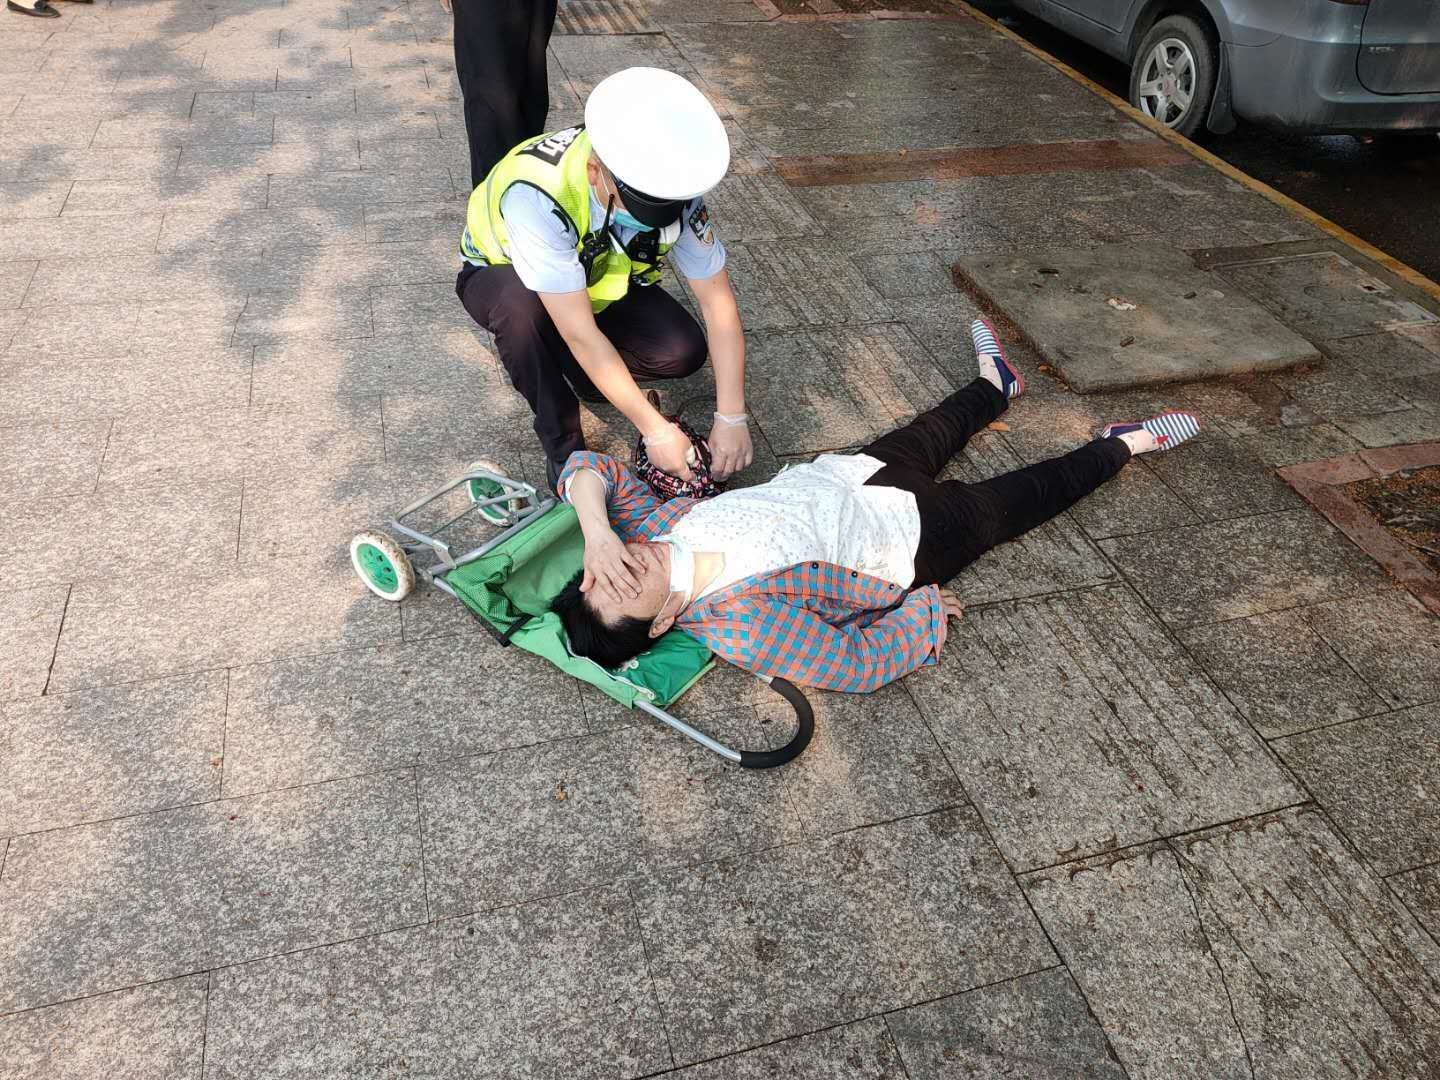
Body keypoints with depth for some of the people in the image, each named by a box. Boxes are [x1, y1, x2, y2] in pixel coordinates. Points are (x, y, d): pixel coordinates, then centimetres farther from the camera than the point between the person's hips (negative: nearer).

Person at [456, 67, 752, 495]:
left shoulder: (672, 185, -27)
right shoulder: (537, 193, -42)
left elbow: (718, 301, -22)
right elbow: (582, 334, -40)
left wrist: (731, 419, -27)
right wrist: (655, 429, -37)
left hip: (597, 281, 4)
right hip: (501, 273, -3)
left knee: (684, 351, -20)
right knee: (521, 304, -40)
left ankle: (568, 364, 7)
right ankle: (562, 441, -16)